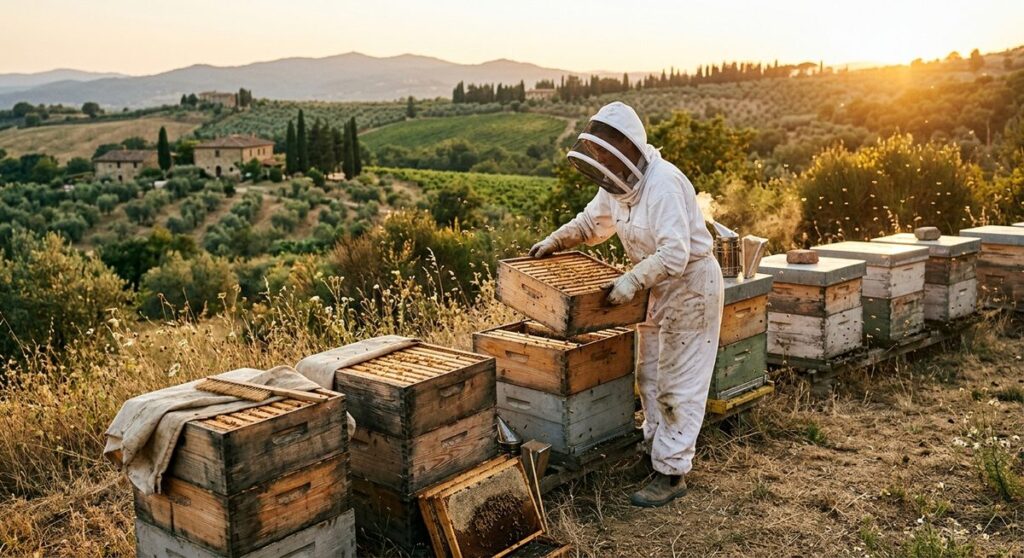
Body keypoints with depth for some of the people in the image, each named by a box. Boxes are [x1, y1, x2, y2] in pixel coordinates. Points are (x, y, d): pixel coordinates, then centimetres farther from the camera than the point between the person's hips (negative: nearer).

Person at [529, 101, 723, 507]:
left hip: (690, 283, -9)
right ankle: (656, 443, 37)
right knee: (649, 374, 19)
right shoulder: (617, 182, 0)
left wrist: (633, 280, -41)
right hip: (657, 285, 9)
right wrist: (555, 241, 5)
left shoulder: (663, 183, -29)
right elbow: (592, 222, 17)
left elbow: (675, 253, -35)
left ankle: (672, 472, 4)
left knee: (678, 382, -3)